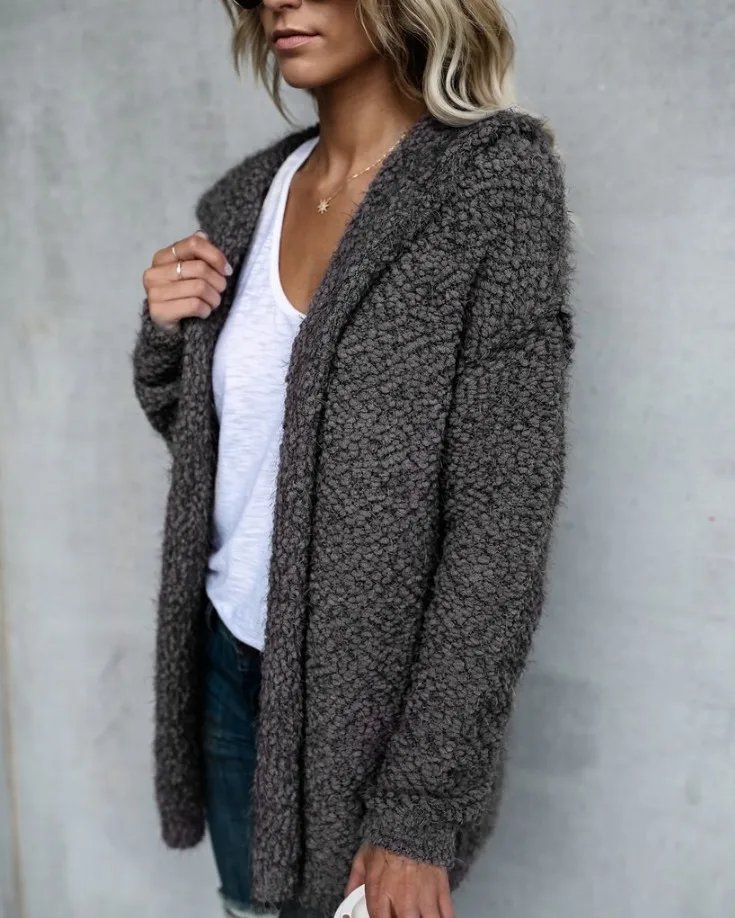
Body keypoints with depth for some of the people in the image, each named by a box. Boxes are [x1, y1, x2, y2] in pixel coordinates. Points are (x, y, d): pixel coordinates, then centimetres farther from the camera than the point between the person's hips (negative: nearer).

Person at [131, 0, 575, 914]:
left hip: (372, 694, -5)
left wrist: (421, 806, -19)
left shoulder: (498, 181, -15)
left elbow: (505, 517, -19)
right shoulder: (241, 199, 1)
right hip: (230, 653, 5)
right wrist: (166, 330, -7)